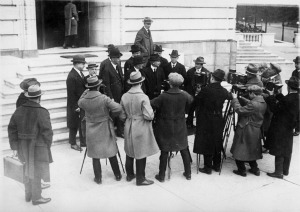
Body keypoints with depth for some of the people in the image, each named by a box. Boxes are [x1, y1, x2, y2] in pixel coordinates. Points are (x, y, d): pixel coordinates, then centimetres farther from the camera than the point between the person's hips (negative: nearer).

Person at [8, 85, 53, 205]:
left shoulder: (19, 110, -1)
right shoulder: (42, 112, -20)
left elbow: (12, 129, 2)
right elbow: (47, 132, -20)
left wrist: (14, 147, 9)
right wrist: (48, 145, -2)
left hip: (23, 146, 6)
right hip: (37, 147, -6)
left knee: (29, 169, 23)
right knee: (36, 172, 8)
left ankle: (28, 195, 34)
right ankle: (36, 198, 21)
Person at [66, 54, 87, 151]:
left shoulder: (80, 73, 5)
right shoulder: (71, 77, -22)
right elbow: (71, 94, -20)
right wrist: (76, 107, -18)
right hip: (75, 106, -8)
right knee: (74, 125, 8)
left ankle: (83, 141, 28)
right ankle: (73, 143, 24)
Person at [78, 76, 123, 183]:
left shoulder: (84, 101, -11)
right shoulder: (104, 99, -18)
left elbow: (79, 103, 14)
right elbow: (118, 108, -22)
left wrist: (86, 92, 9)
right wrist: (110, 113, -4)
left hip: (92, 132, 1)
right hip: (105, 130, -1)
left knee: (95, 155, 12)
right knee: (112, 153, 14)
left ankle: (98, 178, 20)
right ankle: (118, 175, 27)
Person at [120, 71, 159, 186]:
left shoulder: (124, 96, -4)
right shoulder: (143, 97, -19)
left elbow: (122, 116, 2)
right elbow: (149, 116, -21)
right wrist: (152, 112, 0)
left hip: (129, 128, 5)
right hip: (141, 129, -5)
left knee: (129, 152, 19)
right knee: (141, 154, 6)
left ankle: (129, 175, 33)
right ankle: (140, 179, 16)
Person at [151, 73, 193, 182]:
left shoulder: (163, 96, -20)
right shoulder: (184, 95, -11)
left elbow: (151, 104, -15)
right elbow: (191, 100, 10)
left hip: (165, 128, -2)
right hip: (180, 128, 2)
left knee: (164, 151, 8)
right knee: (184, 149, 17)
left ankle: (161, 175, 19)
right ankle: (188, 173, 27)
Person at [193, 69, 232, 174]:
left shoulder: (206, 90, -20)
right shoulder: (223, 91, -3)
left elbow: (196, 102, -12)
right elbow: (230, 97, 20)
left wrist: (198, 92, 7)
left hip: (206, 120, -5)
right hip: (218, 119, 5)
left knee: (206, 143, 5)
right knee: (217, 143, 17)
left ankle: (208, 167, 11)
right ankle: (217, 165, 27)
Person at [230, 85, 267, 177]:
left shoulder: (253, 104, -25)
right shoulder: (263, 103, 4)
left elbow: (240, 110, -22)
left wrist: (235, 99, -11)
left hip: (246, 130, -9)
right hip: (256, 131, 9)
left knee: (239, 151, 5)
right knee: (250, 151, 22)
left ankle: (242, 170, 14)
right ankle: (255, 169, 28)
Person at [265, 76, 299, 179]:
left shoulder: (288, 99, -26)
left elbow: (275, 109, -22)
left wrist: (271, 96, -13)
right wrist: (276, 96, 3)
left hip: (281, 129, -8)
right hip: (289, 128, 9)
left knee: (279, 151, 1)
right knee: (287, 151, 18)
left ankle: (279, 172, 8)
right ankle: (285, 170, 30)